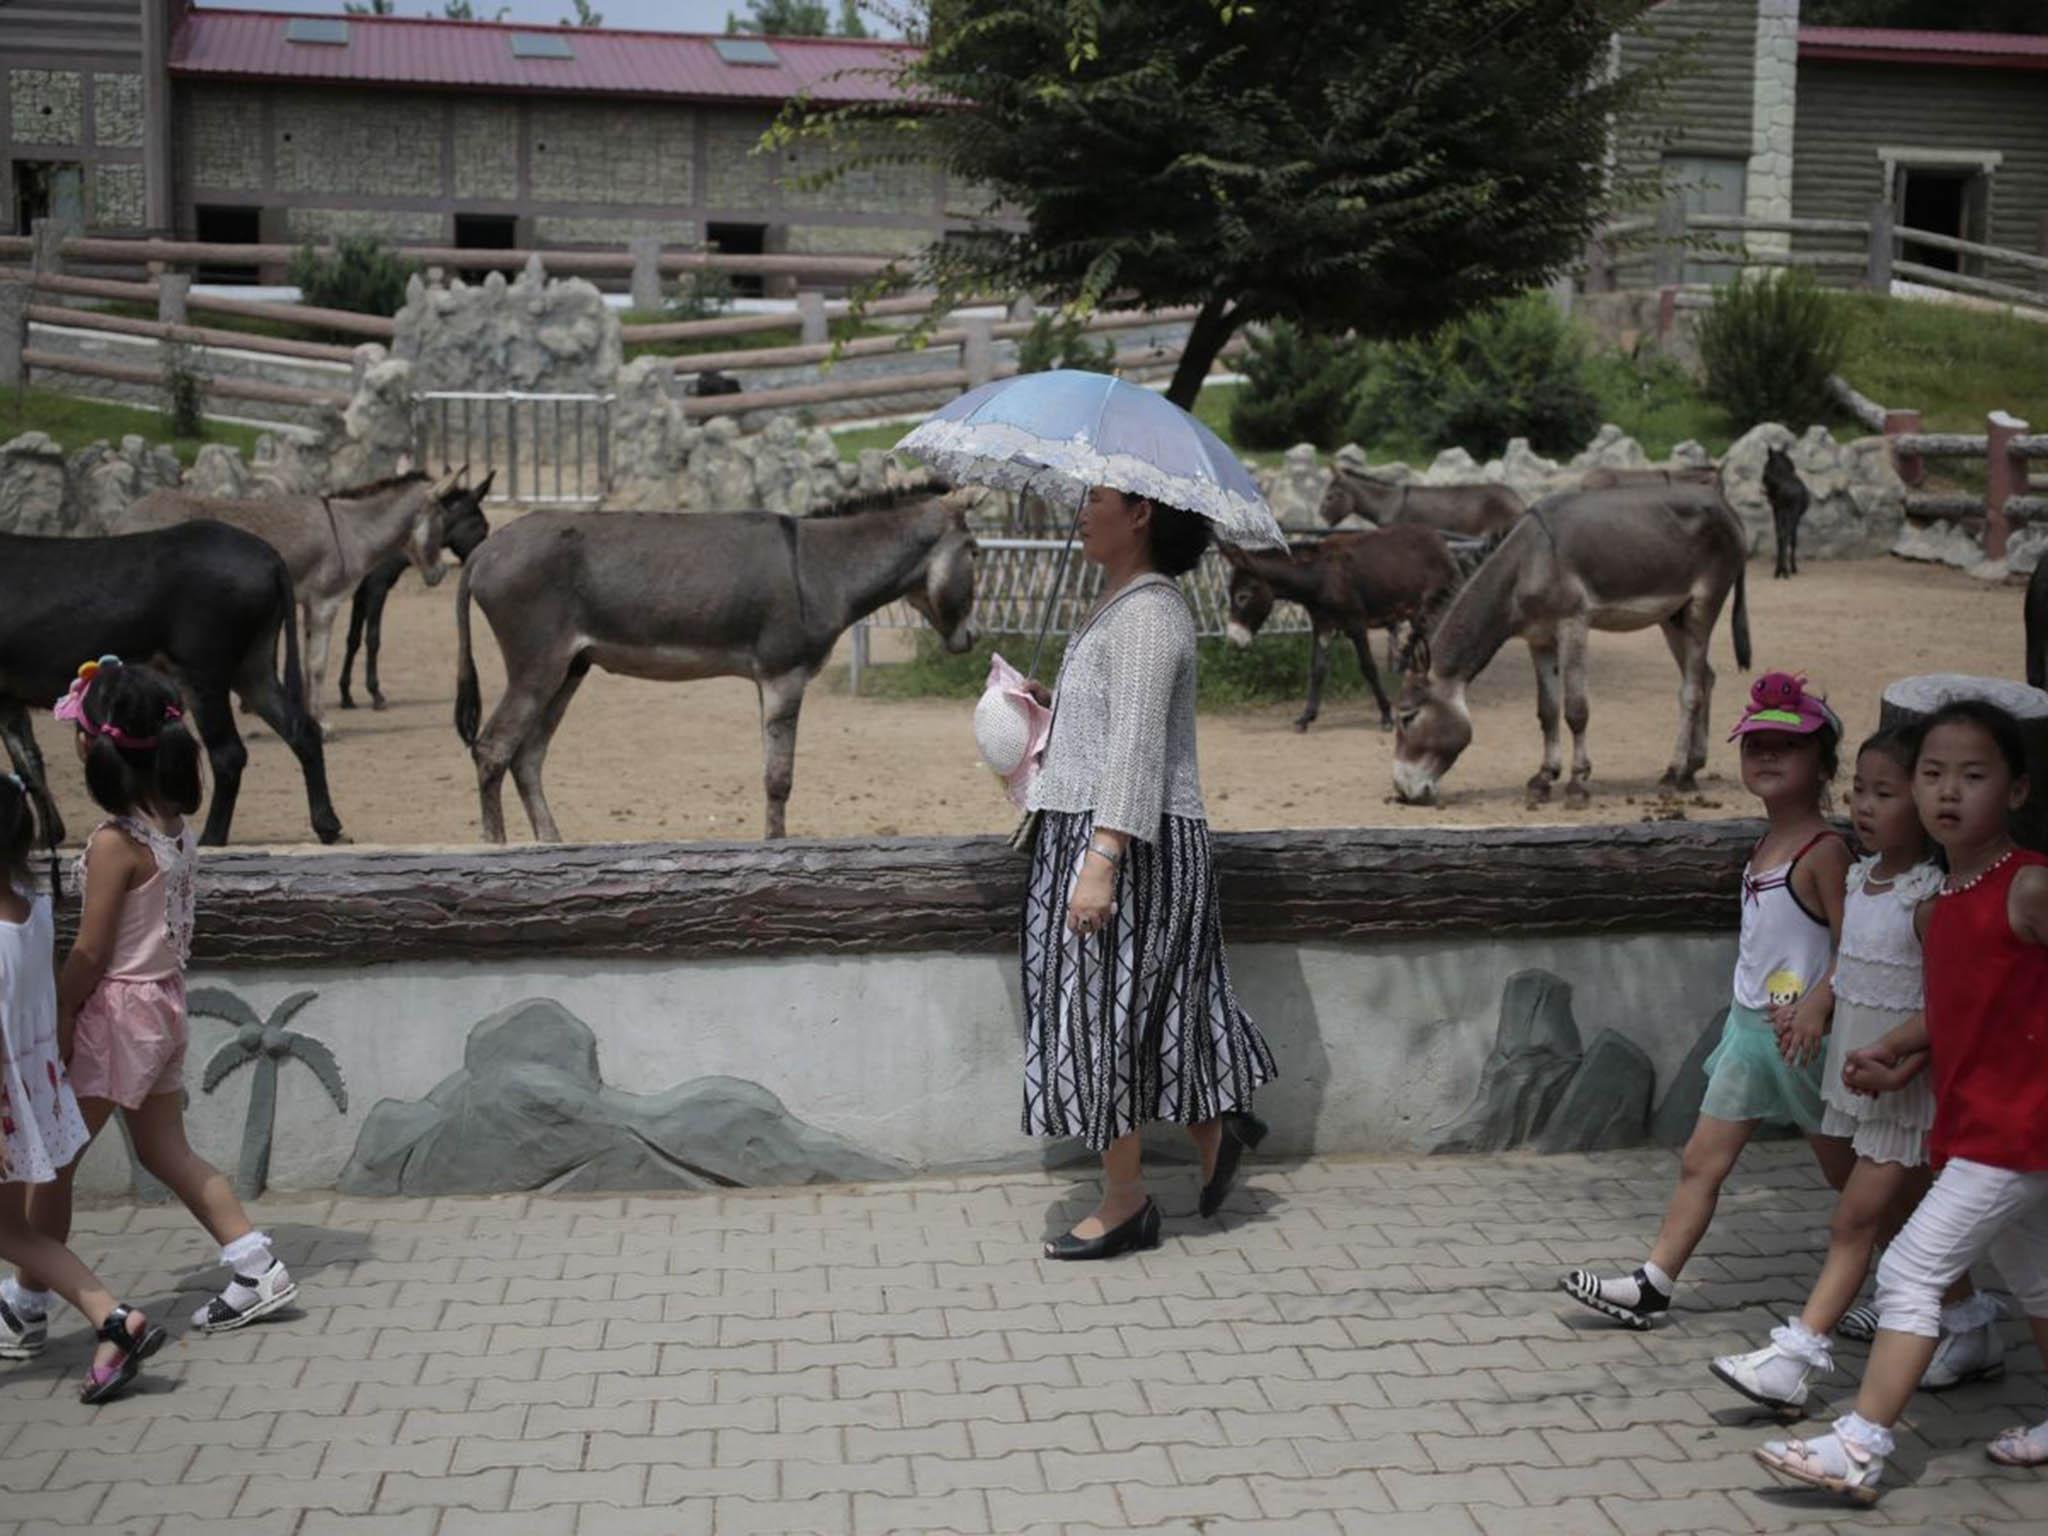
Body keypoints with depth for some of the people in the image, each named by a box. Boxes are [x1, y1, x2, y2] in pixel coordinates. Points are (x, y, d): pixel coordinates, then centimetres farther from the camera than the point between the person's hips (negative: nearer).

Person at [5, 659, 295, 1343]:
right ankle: (257, 1268, 15)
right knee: (166, 1151, 17)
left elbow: (89, 955, -17)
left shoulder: (114, 842, -21)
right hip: (166, 1002, 8)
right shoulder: (174, 825, 1)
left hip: (118, 1010, -8)